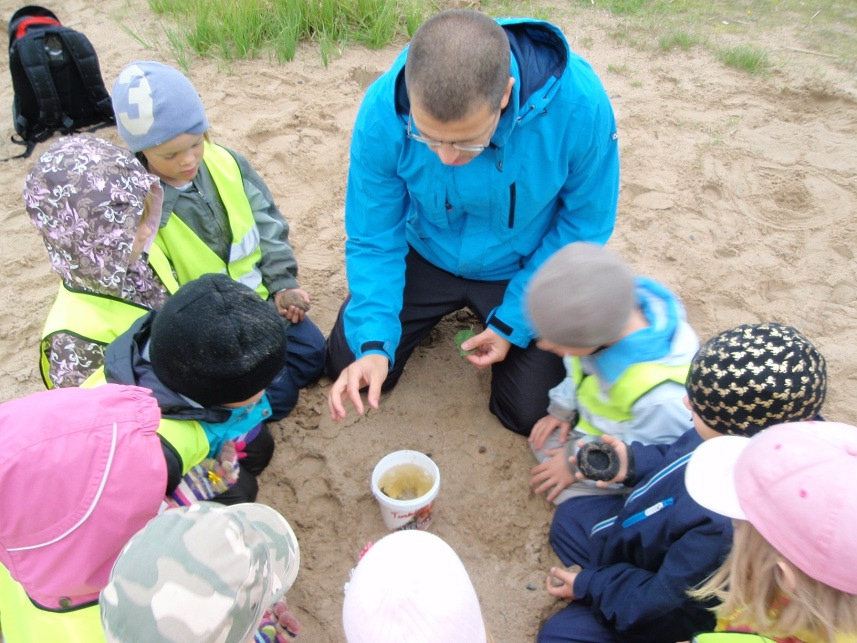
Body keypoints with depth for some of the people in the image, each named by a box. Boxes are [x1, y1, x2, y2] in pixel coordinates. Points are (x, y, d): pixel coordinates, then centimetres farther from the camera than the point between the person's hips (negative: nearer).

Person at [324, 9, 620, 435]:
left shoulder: (579, 106, -32)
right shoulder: (382, 112, -28)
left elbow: (584, 225, -15)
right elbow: (373, 239, -16)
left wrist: (513, 323, -14)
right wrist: (375, 343, -28)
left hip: (523, 268, -1)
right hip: (425, 256, 2)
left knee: (529, 414, -1)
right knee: (347, 368, 1)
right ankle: (450, 307, 26)